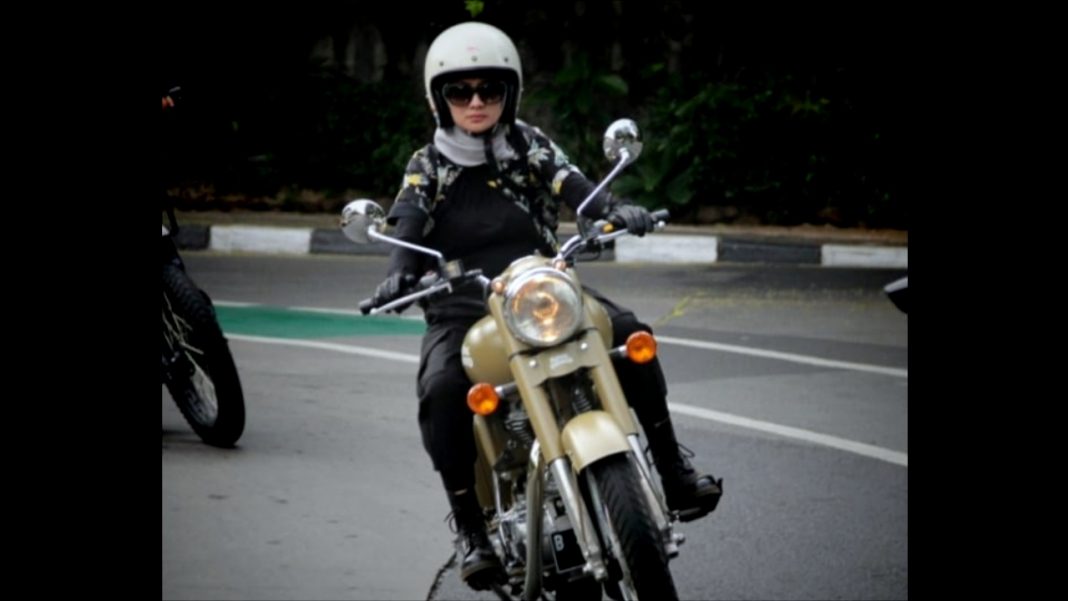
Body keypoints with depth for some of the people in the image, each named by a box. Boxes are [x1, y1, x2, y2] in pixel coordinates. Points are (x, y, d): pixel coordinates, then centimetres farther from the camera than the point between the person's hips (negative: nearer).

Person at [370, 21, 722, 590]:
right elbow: (408, 226, -10)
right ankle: (470, 527, -18)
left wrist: (615, 209, -34)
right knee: (442, 391, -31)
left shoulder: (529, 145, 9)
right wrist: (398, 276, -33)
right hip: (461, 308, -1)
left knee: (629, 337, -22)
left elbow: (571, 182, -11)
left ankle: (670, 469, -8)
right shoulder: (427, 167, 8)